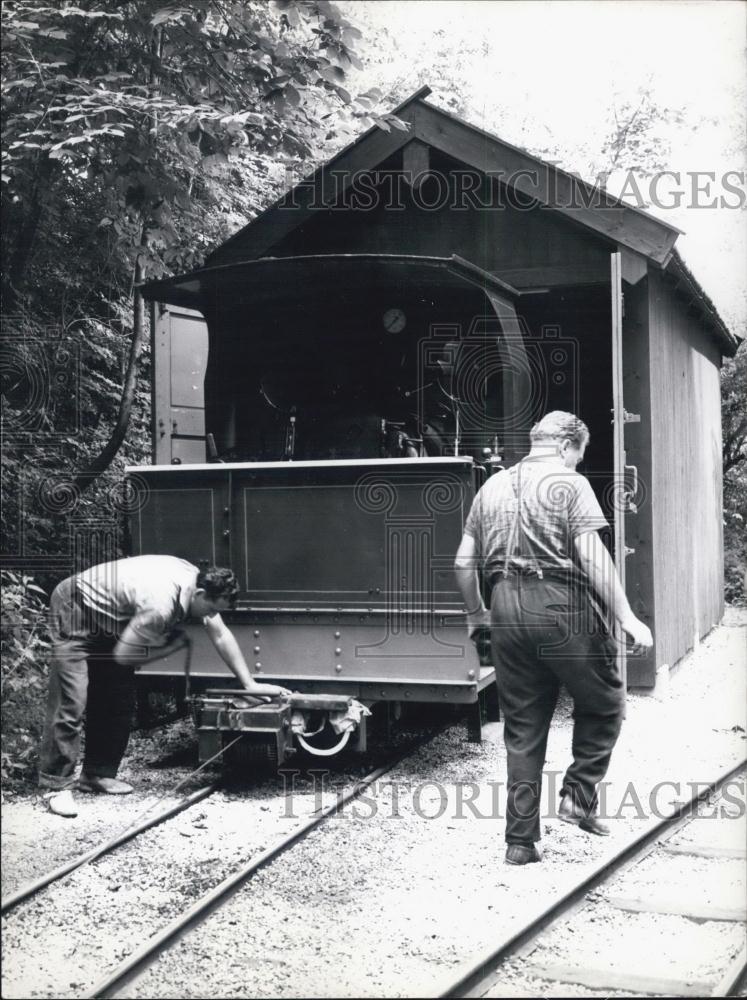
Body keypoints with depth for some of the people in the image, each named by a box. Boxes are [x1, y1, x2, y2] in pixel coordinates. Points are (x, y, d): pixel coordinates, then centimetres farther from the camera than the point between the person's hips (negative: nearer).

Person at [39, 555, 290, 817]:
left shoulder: (198, 582, -13)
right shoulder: (160, 606, -37)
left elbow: (221, 635, -4)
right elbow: (123, 655, -26)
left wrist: (250, 685, -3)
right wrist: (171, 646, -14)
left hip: (107, 620, 9)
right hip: (74, 610, -9)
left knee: (119, 699, 7)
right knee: (71, 702, -15)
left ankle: (98, 774, 16)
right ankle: (56, 785, -9)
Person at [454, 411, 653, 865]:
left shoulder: (493, 485, 16)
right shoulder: (570, 484, -1)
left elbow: (463, 563, 16)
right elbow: (592, 556, -12)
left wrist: (476, 614, 29)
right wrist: (627, 617, -12)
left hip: (506, 607, 6)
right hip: (560, 605, -6)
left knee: (523, 727, 11)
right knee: (604, 703, 16)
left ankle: (521, 840, 14)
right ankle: (579, 795, 9)